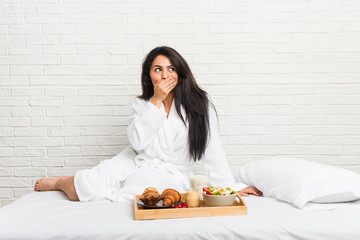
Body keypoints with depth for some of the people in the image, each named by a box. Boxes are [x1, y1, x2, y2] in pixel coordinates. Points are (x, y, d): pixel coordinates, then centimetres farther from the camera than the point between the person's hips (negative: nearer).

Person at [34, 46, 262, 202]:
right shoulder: (143, 103, 3)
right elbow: (138, 142, -14)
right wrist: (157, 100, -17)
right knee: (82, 189, -18)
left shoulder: (199, 103, -7)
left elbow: (213, 151, -7)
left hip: (168, 174, -2)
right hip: (136, 161, 2)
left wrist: (230, 187, -12)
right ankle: (61, 182, 21)